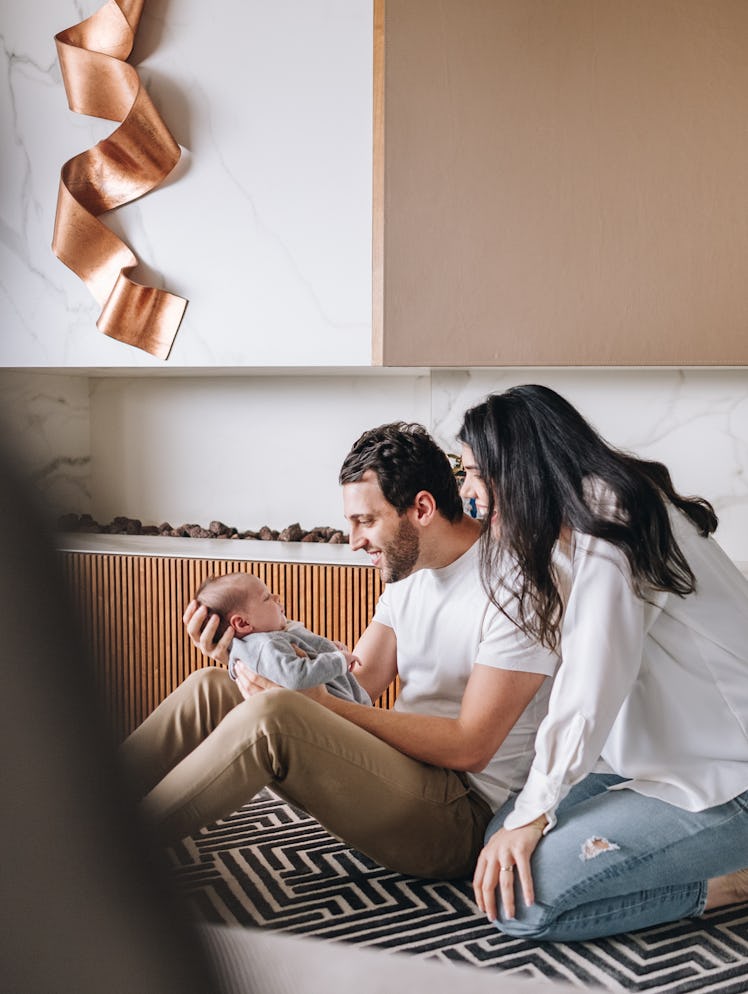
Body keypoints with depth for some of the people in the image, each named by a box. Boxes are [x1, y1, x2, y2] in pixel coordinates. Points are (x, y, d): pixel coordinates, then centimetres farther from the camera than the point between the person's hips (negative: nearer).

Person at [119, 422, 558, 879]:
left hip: (464, 818, -8)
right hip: (401, 768, 8)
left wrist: (324, 705, -24)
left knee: (272, 715, -29)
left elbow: (469, 748, -21)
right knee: (212, 687, 0)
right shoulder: (407, 570, 10)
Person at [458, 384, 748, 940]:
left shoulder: (603, 521, -20)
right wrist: (502, 530, 15)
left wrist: (533, 812, -18)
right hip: (668, 749, 10)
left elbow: (591, 687, -24)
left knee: (520, 898, -16)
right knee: (505, 838, 2)